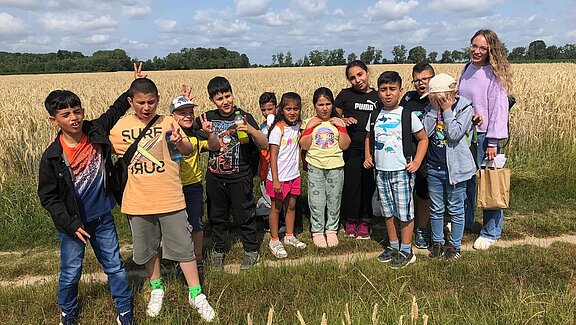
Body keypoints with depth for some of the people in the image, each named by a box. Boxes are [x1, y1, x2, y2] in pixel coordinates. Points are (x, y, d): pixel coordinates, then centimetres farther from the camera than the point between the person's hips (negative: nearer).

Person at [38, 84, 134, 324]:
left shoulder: (97, 132, -9)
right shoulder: (52, 156, -16)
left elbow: (116, 109, 8)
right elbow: (48, 196, -9)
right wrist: (71, 225, -14)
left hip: (102, 218, 3)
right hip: (72, 223, -2)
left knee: (115, 266, 12)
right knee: (70, 273, 13)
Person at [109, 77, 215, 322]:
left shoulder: (167, 123, -4)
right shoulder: (121, 126, 1)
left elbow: (188, 151, -13)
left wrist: (179, 142, -35)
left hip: (169, 198, -2)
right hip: (138, 200, 3)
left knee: (183, 245, 5)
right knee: (147, 248, 17)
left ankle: (196, 294, 20)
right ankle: (156, 288, 40)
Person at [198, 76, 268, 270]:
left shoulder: (243, 117, -9)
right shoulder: (209, 117, 2)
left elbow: (264, 146, -14)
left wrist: (252, 130, -33)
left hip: (240, 177, -3)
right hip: (214, 178, 4)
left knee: (245, 215, 8)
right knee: (217, 217, 16)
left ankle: (251, 250, 28)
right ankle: (218, 250, 35)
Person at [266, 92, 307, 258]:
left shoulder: (297, 126, 3)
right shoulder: (278, 129, -15)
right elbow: (273, 156, -17)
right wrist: (275, 180, -20)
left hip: (294, 175, 6)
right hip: (279, 176, -6)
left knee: (291, 206, 16)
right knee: (276, 208, 7)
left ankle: (289, 236, 32)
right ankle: (274, 241, 20)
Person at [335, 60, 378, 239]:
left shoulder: (378, 96, 9)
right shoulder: (345, 95, 4)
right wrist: (343, 120, -12)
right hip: (351, 148, -1)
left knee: (369, 184, 7)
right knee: (351, 183, 2)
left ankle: (364, 221, 22)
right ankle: (350, 220, 20)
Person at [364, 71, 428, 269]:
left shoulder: (407, 115, -6)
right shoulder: (375, 116, 6)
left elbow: (423, 139, 1)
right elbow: (369, 138, 21)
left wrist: (416, 162, -8)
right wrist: (368, 157, 7)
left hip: (402, 171, -4)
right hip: (381, 171, 4)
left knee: (404, 212, 2)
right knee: (388, 212, 14)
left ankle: (406, 251, 15)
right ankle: (393, 246, 28)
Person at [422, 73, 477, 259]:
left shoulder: (464, 108, -9)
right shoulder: (431, 108, 2)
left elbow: (455, 134, -21)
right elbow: (425, 131, -12)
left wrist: (447, 110, -16)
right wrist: (435, 109, -14)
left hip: (455, 167, -3)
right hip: (434, 167, 3)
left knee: (455, 209, 10)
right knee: (436, 209, 14)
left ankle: (455, 245, 25)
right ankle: (437, 242, 30)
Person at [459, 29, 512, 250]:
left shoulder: (494, 74, -11)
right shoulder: (467, 69, 8)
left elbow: (498, 108, -14)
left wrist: (493, 142, -17)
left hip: (483, 135, -6)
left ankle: (491, 232, 17)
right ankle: (465, 220, 36)